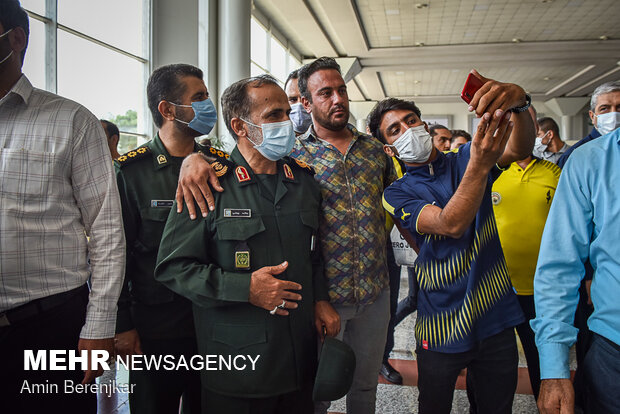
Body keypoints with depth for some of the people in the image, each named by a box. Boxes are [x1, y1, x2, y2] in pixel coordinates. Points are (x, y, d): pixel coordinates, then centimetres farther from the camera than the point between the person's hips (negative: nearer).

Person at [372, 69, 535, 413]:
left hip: (496, 319, 2)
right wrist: (479, 166, -40)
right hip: (441, 330, -2)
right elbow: (451, 224, -24)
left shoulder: (465, 159, 3)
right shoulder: (397, 194, -6)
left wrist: (517, 102, -39)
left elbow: (519, 149, -18)